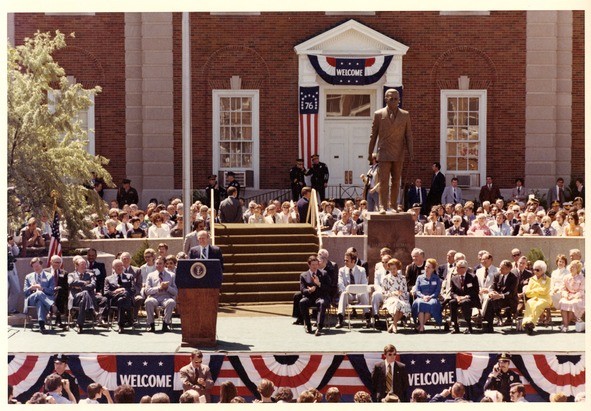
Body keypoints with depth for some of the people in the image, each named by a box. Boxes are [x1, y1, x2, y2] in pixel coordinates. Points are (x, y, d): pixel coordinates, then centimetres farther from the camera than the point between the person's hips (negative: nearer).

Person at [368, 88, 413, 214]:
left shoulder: (405, 115, 7)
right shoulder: (379, 114, 3)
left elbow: (408, 135, 7)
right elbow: (373, 135, 6)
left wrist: (410, 152, 0)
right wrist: (370, 152, 5)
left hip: (399, 154, 2)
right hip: (384, 152, -2)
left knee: (396, 181, 6)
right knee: (383, 181, -8)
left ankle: (393, 206, 14)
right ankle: (383, 206, -8)